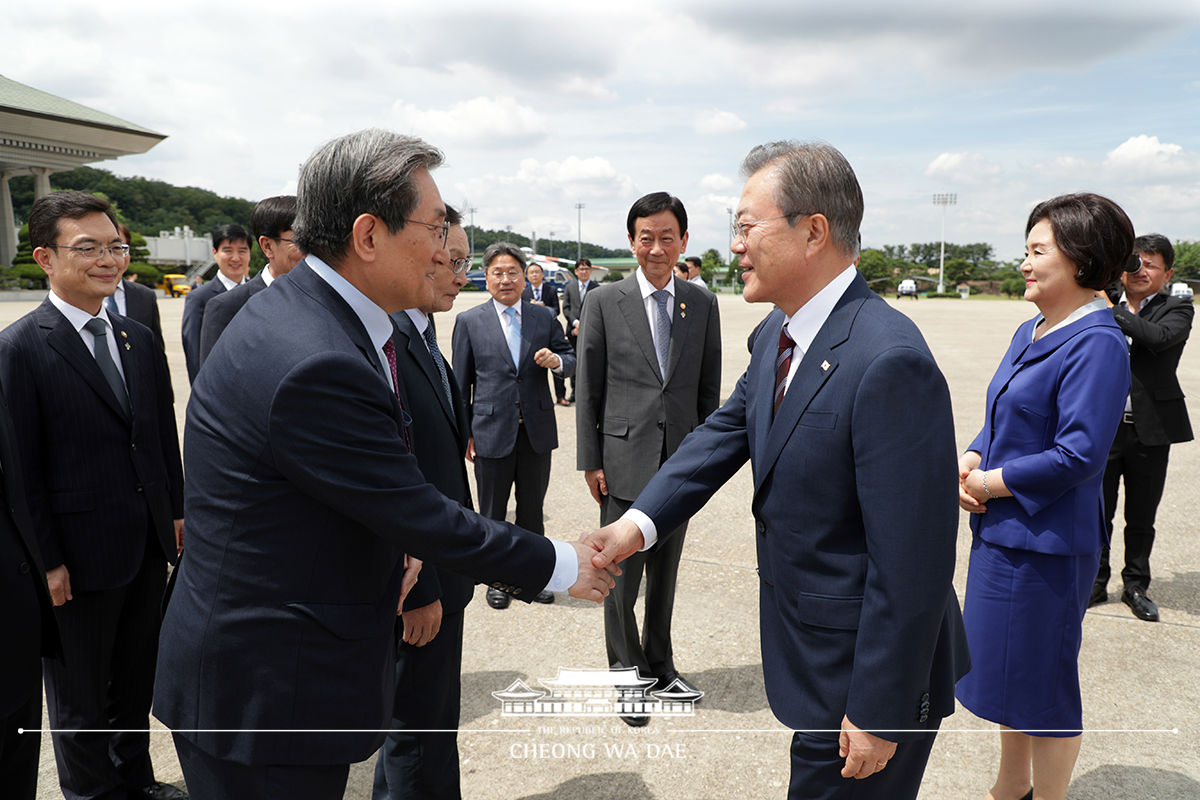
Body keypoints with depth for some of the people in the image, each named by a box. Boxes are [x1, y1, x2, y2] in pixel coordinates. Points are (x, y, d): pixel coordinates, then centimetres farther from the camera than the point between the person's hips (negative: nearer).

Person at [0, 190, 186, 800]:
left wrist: (176, 509, 9)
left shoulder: (140, 340, 6)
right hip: (79, 561, -6)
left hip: (149, 545, 6)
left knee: (136, 679, 23)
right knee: (79, 697, 14)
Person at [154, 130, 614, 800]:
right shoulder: (315, 364, -29)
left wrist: (394, 543, 0)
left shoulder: (309, 311, 2)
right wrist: (558, 567, -10)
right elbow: (422, 519, -22)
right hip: (266, 690, -9)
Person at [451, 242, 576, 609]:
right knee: (492, 513, 11)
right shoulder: (469, 321, -1)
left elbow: (571, 358, 9)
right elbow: (461, 383, 1)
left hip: (537, 431, 2)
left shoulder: (545, 317, 4)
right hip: (492, 432, -2)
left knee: (532, 509, 15)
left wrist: (557, 361, -15)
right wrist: (465, 434, 0)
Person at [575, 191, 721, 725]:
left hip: (681, 461, 3)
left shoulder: (702, 304, 6)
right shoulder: (604, 302, -3)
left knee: (665, 574, 16)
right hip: (625, 460, -2)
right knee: (620, 578, 5)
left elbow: (709, 387, 9)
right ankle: (627, 672, 25)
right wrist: (590, 461, -4)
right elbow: (587, 389, -2)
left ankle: (660, 666, 33)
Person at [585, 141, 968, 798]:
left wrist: (878, 713, -20)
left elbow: (911, 562, -27)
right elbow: (727, 430, 6)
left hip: (869, 668, -8)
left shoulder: (890, 362, -29)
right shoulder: (778, 333, 1)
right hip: (809, 648, 8)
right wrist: (639, 521, -8)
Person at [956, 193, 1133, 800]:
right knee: (1011, 672, 21)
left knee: (1042, 681, 7)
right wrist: (970, 460, -3)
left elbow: (1080, 454, -24)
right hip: (1002, 530, 9)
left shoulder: (1097, 344, -18)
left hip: (1046, 541, -9)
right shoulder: (1029, 333, 10)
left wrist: (995, 481, -15)